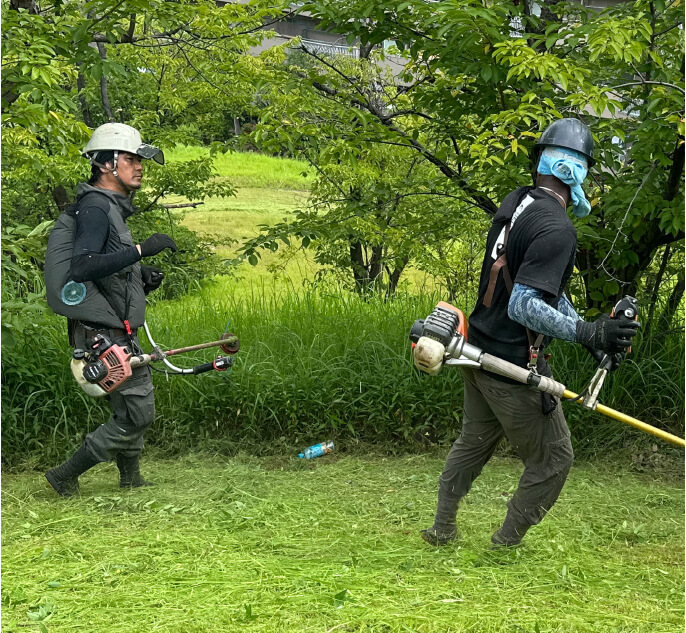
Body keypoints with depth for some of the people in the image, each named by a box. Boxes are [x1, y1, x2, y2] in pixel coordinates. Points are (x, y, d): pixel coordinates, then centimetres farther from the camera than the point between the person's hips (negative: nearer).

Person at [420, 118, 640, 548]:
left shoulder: (516, 203, 4)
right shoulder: (557, 229, -24)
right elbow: (523, 306, -30)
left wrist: (592, 333, 9)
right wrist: (586, 333, -34)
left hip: (478, 351, 9)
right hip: (514, 367, -9)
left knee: (475, 440, 26)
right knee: (553, 460, 9)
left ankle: (443, 529, 37)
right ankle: (505, 545, 16)